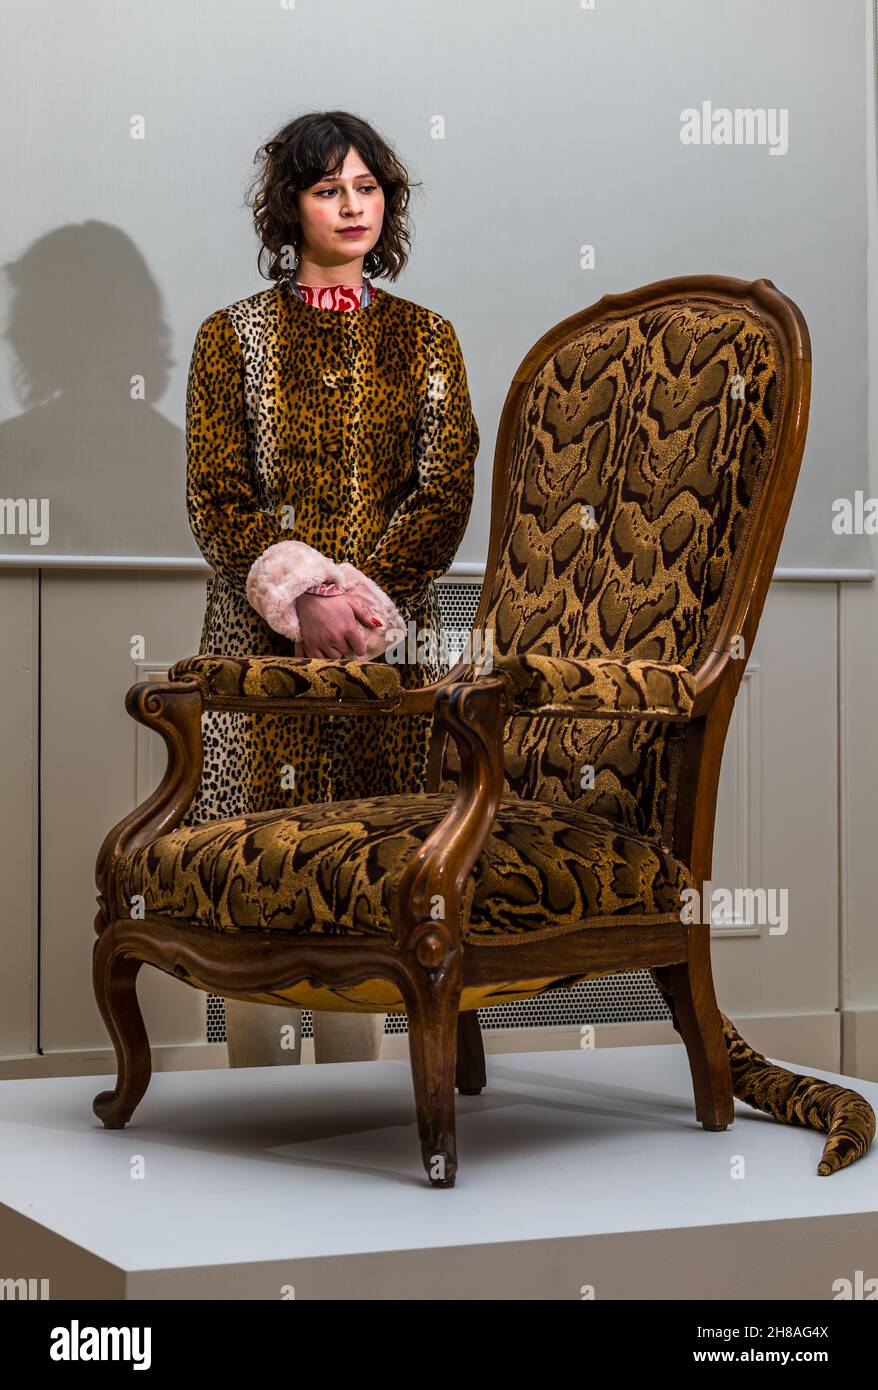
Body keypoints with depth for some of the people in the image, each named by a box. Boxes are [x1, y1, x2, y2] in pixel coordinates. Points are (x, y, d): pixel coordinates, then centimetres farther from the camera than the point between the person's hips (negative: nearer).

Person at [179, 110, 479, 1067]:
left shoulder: (424, 339, 11)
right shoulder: (232, 337, 6)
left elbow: (444, 497, 2)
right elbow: (218, 502, -1)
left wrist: (358, 598, -12)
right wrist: (301, 595, -16)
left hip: (390, 642, 1)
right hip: (259, 641, -1)